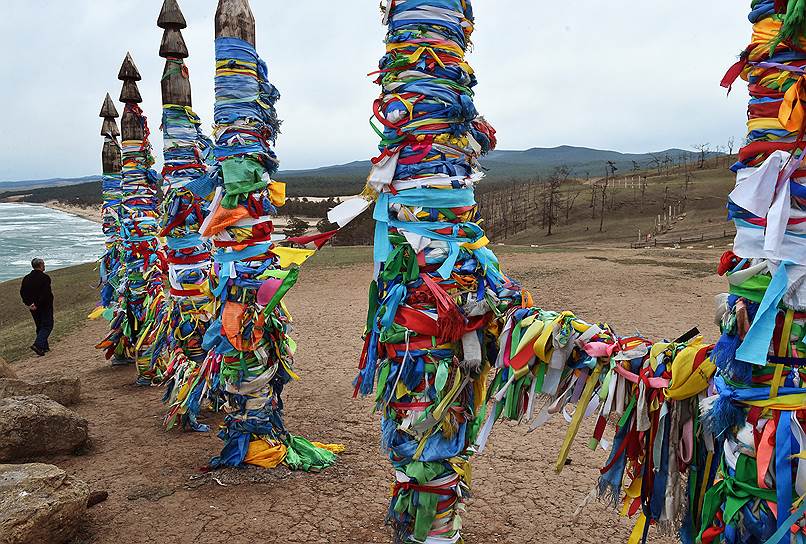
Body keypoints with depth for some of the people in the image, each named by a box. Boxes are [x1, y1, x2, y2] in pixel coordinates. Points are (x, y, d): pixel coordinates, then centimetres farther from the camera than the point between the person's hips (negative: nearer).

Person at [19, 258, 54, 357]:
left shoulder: (26, 278, 6)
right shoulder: (45, 278, -15)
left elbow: (22, 292, 5)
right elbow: (45, 294, -23)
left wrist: (28, 304, 2)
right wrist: (37, 305, -18)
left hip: (33, 308, 7)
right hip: (45, 307, -7)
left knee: (40, 326, 17)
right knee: (47, 326, -1)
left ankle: (44, 347, 22)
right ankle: (38, 345, -16)